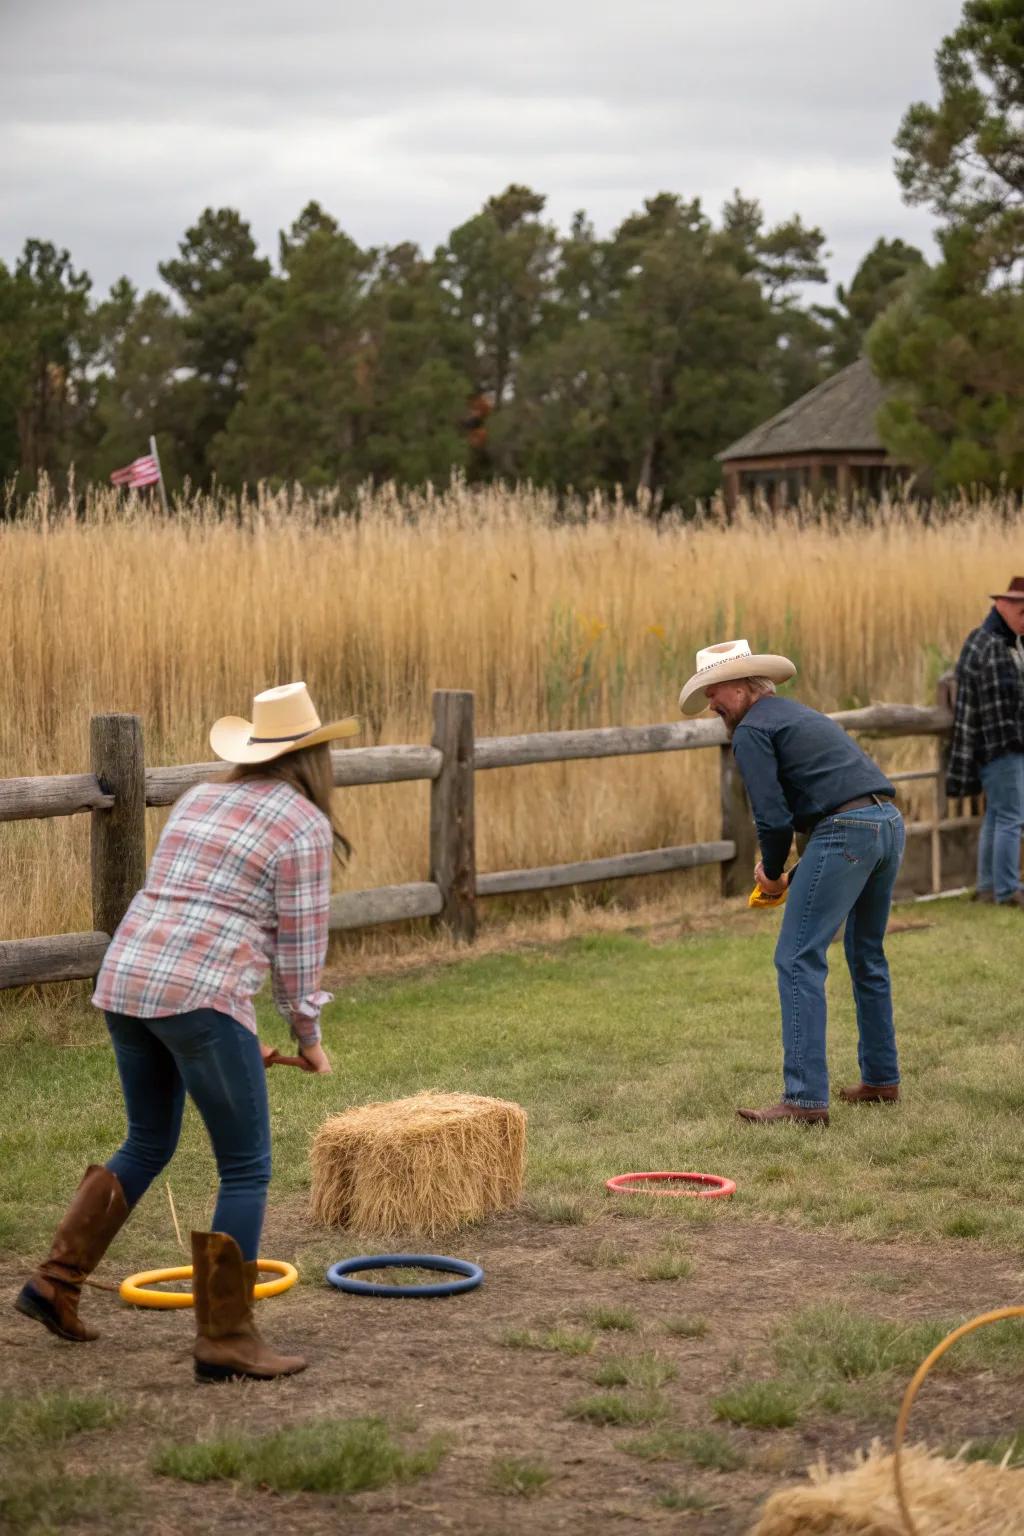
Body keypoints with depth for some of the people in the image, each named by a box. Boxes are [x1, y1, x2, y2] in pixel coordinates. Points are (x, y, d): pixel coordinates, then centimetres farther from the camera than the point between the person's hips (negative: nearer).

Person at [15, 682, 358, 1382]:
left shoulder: (199, 800, 20)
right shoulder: (305, 826, -1)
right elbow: (299, 945, -2)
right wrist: (309, 1037, 12)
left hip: (124, 982, 8)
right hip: (199, 996, -8)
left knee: (149, 1146, 24)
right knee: (247, 1171, 3)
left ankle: (56, 1281, 20)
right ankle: (225, 1338, 3)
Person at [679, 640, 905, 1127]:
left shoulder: (752, 730, -2)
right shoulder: (800, 715, 27)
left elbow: (774, 817, -10)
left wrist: (772, 872, 8)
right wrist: (796, 875, 23)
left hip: (846, 832, -10)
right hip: (889, 822, 10)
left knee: (798, 960, -7)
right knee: (866, 956, 23)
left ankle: (806, 1099, -11)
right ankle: (881, 1079, 31)